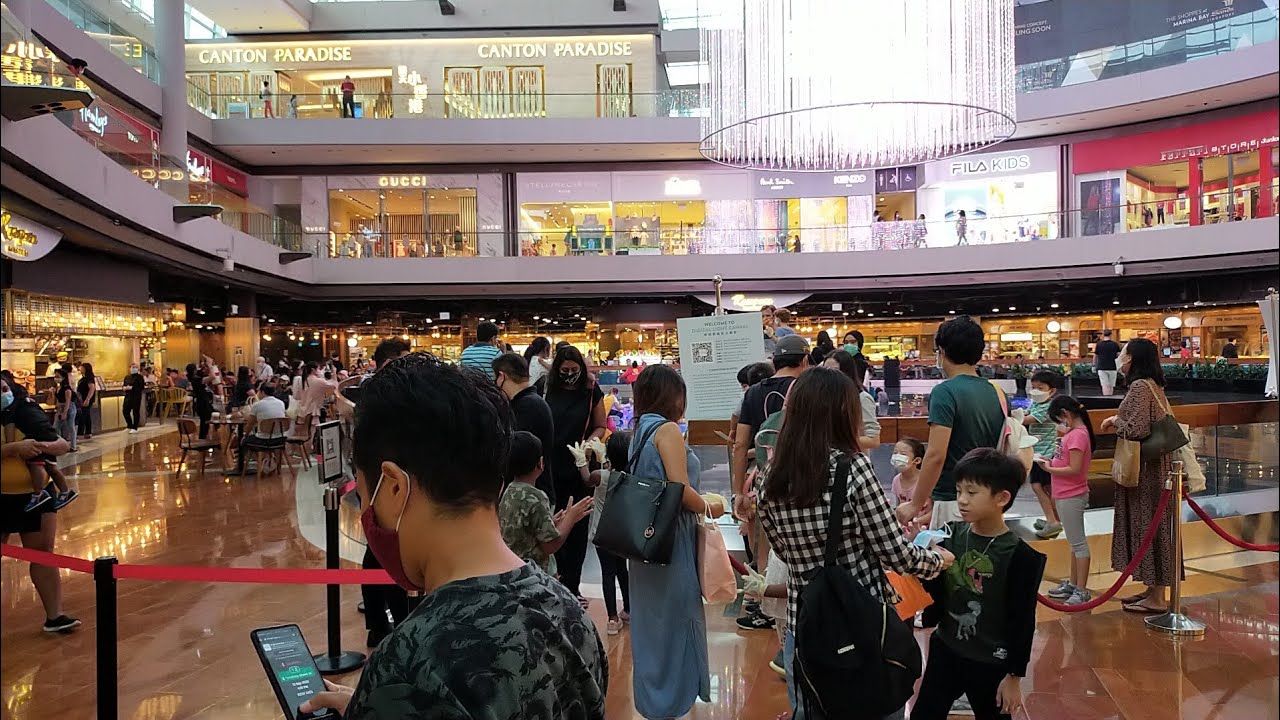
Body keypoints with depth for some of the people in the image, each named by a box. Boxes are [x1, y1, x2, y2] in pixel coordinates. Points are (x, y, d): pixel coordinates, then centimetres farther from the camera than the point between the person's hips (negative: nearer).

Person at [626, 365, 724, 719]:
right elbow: (681, 491, -21)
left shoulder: (641, 431, 10)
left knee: (651, 621, 18)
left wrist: (699, 506, 19)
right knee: (674, 621, 3)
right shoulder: (667, 430, -15)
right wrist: (710, 507, -4)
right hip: (671, 542, -8)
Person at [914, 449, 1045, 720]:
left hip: (991, 664, -4)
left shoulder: (1020, 554, -18)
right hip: (945, 651, 4)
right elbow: (934, 592, -1)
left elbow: (1022, 621, -13)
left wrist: (1014, 675, -8)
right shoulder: (951, 535, -5)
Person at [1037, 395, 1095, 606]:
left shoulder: (1078, 435, -19)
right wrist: (1052, 462, 1)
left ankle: (1081, 590, 3)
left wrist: (1049, 469, -14)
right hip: (1066, 495, 10)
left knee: (1078, 542, -3)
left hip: (1071, 497, -10)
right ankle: (1073, 584, 28)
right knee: (1074, 542, 17)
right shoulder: (1074, 432, 10)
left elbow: (1074, 469, -23)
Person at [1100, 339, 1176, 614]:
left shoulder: (1139, 387, -18)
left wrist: (1115, 420, -8)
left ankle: (1157, 598, 5)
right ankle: (1152, 589, 23)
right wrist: (1120, 420, 11)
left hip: (1144, 469, -10)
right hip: (1152, 465, 10)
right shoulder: (1152, 385, 12)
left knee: (1147, 524, -3)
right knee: (1149, 524, 14)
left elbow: (1137, 429, -25)